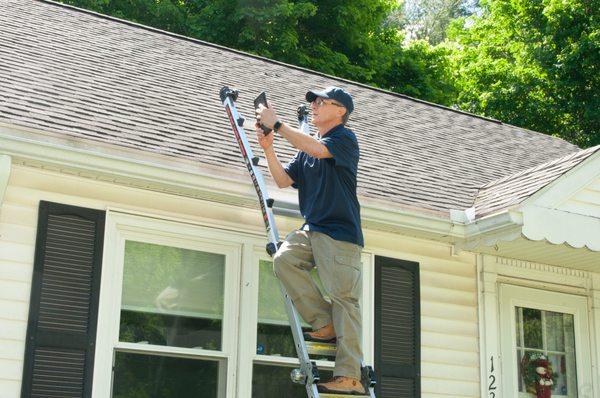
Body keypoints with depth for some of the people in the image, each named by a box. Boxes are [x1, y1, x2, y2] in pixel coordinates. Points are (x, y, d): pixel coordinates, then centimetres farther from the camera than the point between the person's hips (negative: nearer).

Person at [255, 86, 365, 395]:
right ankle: (325, 325, -9)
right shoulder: (306, 148, 22)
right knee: (283, 258, -18)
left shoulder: (345, 138, -1)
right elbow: (283, 180, 15)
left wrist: (277, 124, -16)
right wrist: (268, 149, 0)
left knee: (343, 298, -11)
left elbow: (317, 149, -21)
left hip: (340, 232, -7)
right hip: (312, 229, 7)